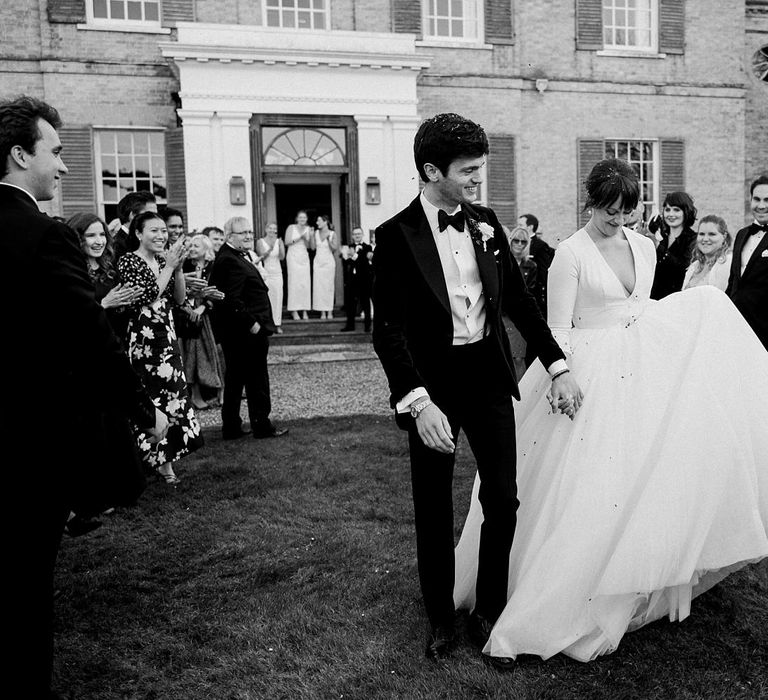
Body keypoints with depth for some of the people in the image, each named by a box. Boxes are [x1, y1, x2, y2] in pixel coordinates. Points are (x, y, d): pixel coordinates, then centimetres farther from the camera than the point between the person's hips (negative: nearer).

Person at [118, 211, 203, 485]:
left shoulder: (164, 260, 12)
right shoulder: (128, 262, -7)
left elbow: (179, 298, 7)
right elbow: (145, 298, -18)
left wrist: (178, 266, -6)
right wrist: (170, 266, -15)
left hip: (167, 338, 6)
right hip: (142, 340, -6)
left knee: (171, 395, 5)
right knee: (149, 400, -3)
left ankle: (164, 462, 14)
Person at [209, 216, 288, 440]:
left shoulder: (239, 257, 16)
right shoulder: (230, 261, -17)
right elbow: (232, 300, -25)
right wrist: (252, 323, -21)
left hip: (235, 335, 11)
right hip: (247, 333, -11)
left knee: (235, 380, 14)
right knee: (256, 380, 1)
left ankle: (231, 427, 21)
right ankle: (262, 426, 11)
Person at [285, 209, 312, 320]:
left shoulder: (308, 229, 10)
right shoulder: (291, 228, 1)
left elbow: (309, 246, 7)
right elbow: (287, 242, -7)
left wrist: (311, 236, -9)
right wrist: (299, 237, -11)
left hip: (304, 257, 4)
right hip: (293, 256, -3)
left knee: (305, 283, -2)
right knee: (294, 282, -7)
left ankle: (304, 310, 3)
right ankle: (294, 311, -4)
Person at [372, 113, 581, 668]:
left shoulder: (486, 223, 5)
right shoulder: (396, 236, -11)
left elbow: (519, 299, 10)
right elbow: (388, 328, -16)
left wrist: (558, 366, 4)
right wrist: (418, 401, -27)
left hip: (488, 373, 4)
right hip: (433, 382, -4)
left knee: (503, 498, 7)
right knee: (434, 508, 10)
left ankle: (490, 613, 27)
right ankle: (441, 619, 30)